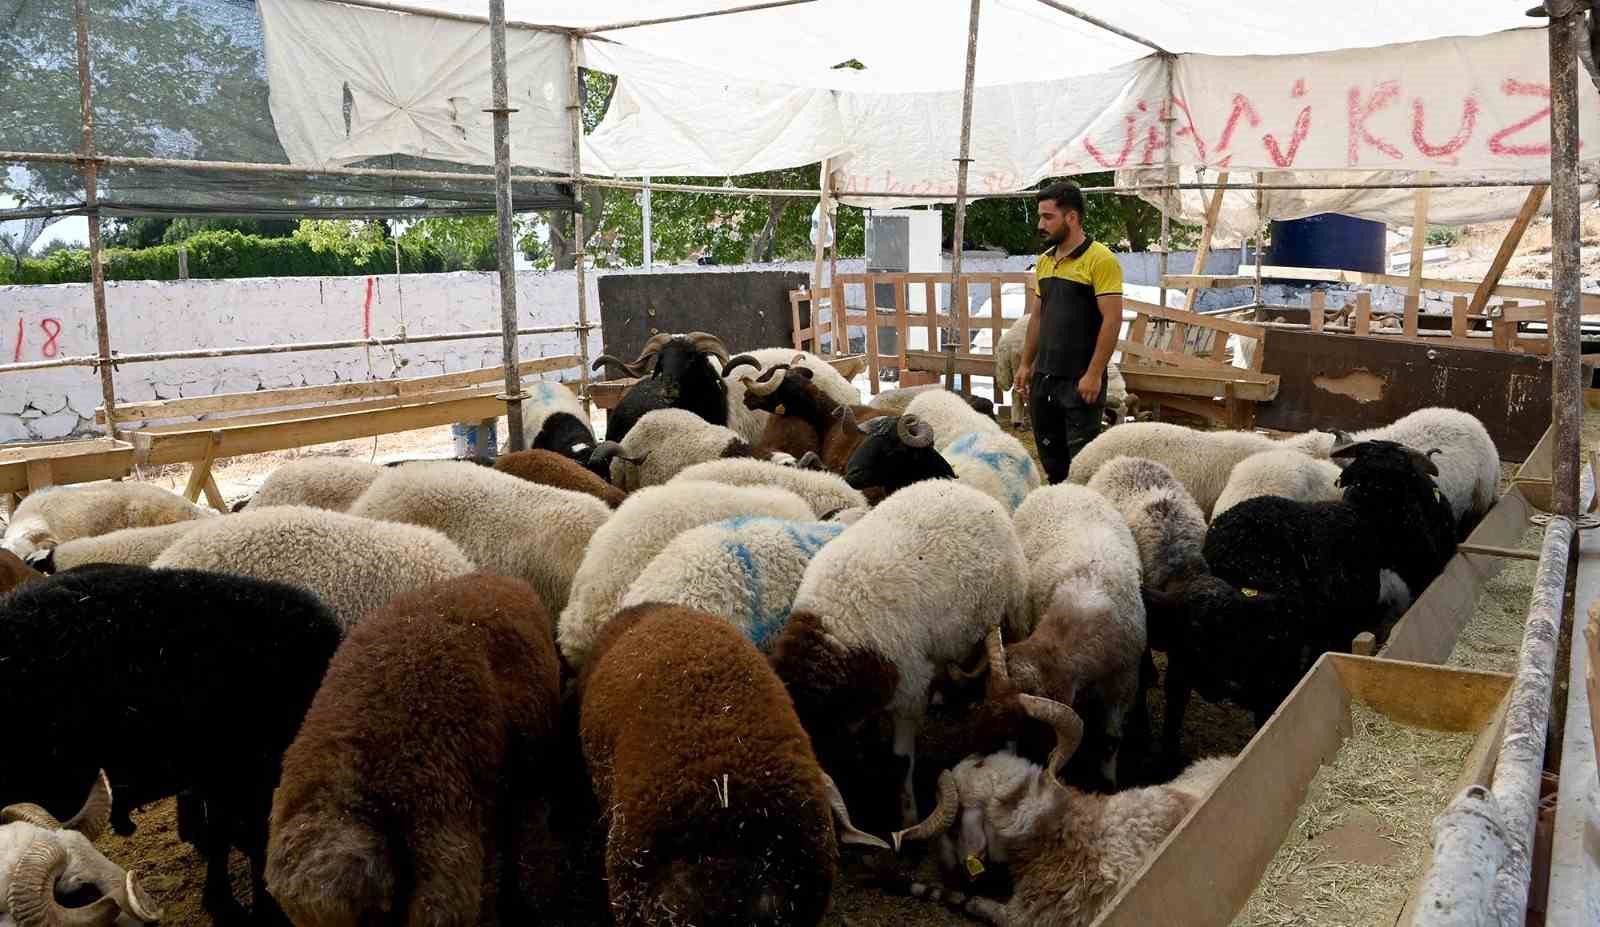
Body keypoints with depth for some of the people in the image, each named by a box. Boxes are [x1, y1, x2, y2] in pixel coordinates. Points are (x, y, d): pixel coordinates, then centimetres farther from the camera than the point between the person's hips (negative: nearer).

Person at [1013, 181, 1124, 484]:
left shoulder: (1100, 260, -12)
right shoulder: (1044, 261, 11)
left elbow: (1112, 320, -16)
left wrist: (1094, 374, -20)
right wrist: (1026, 364, 15)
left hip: (1080, 380, -7)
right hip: (1044, 377, 7)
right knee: (1050, 455, 14)